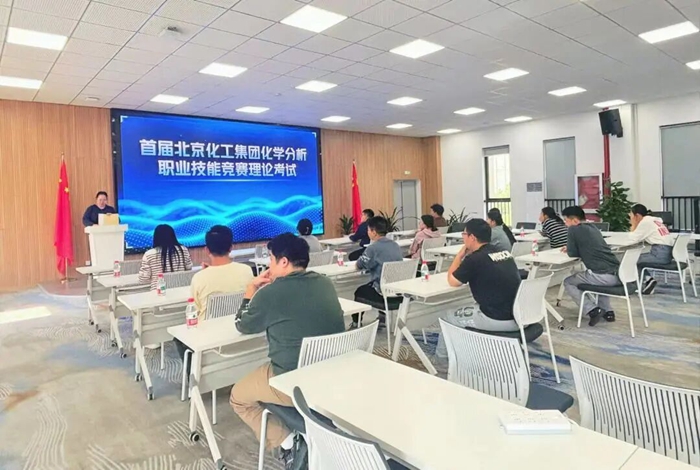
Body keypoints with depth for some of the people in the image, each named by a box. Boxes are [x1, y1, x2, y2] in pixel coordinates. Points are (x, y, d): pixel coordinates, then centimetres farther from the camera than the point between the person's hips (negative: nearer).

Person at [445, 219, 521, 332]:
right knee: (468, 310, 30)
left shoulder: (474, 259, -15)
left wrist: (461, 254, 9)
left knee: (448, 317, 14)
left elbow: (452, 281, 1)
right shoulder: (504, 251, 6)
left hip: (498, 320, -7)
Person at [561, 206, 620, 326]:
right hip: (617, 274, 8)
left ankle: (593, 310, 2)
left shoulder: (574, 229, -3)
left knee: (568, 282, 15)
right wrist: (570, 248, 27)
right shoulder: (593, 228, 20)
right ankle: (607, 311, 26)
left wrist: (569, 249, 21)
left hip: (603, 276, -8)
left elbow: (572, 253, 1)